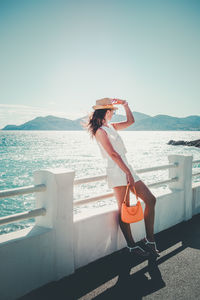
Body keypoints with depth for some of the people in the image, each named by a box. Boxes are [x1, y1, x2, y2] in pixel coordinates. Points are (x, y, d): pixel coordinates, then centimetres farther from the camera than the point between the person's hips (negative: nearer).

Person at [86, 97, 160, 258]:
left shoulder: (111, 127, 18)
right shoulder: (100, 131, -8)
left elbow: (130, 121, 30)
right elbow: (113, 154, -17)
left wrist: (126, 105, 17)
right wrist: (128, 173, -20)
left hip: (127, 168, 10)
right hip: (117, 171, -9)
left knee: (151, 200, 5)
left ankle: (149, 241, 13)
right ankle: (132, 246, 12)